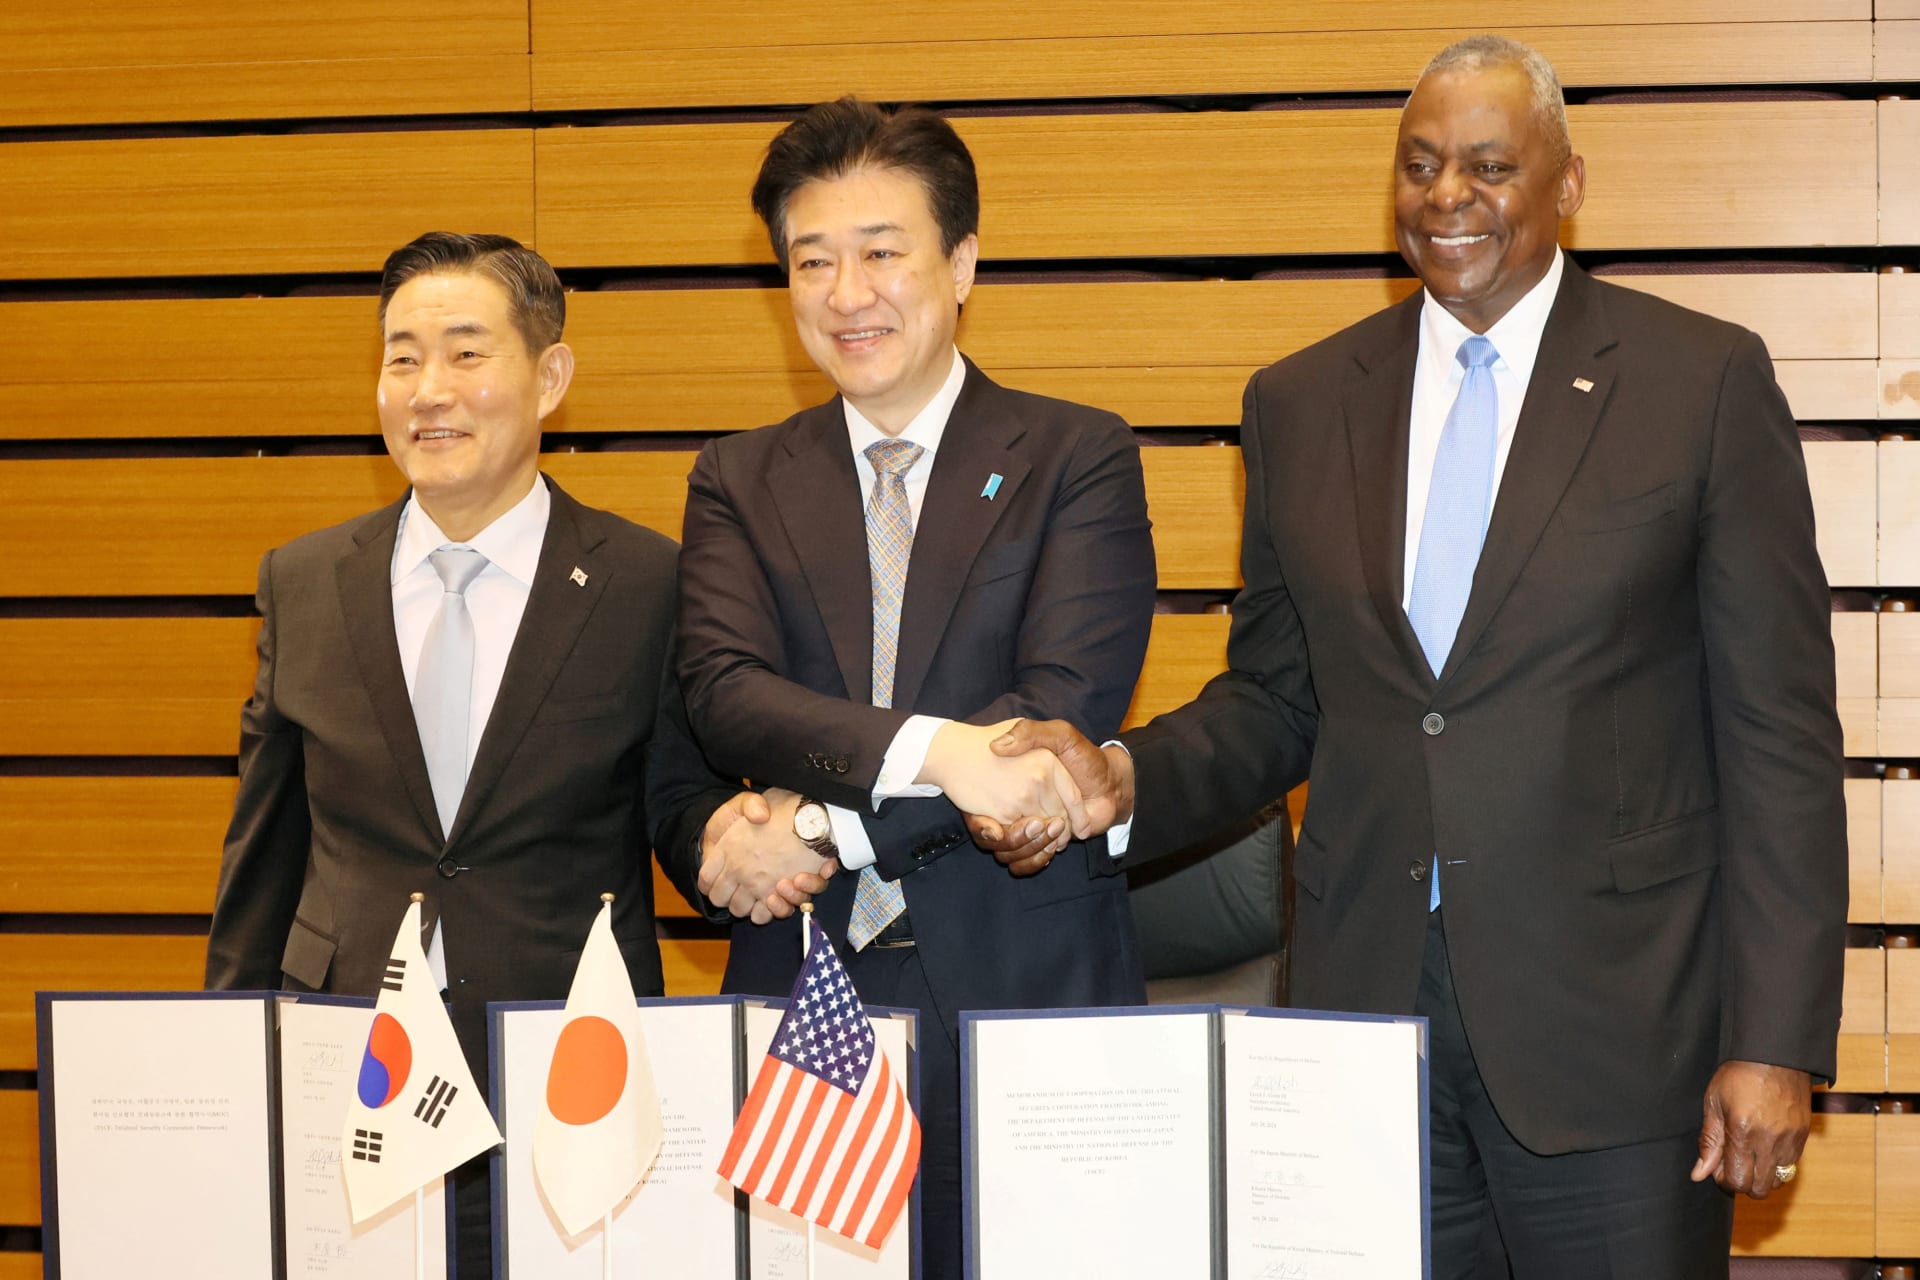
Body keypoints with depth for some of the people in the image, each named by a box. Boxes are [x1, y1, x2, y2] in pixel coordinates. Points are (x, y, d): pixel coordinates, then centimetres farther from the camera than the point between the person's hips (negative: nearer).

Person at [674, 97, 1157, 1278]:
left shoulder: (1079, 458, 3)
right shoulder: (737, 483, 10)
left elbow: (1067, 706, -10)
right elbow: (724, 692, -6)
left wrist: (825, 829, -14)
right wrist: (930, 748, -23)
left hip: (1027, 989, -2)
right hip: (801, 990, 2)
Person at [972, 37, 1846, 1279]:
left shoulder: (1706, 381, -2)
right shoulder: (1299, 404, 10)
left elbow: (1778, 729, -4)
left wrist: (1776, 1038, -9)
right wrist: (1124, 778, -7)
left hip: (1616, 1024, -3)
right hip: (1367, 1007, 3)